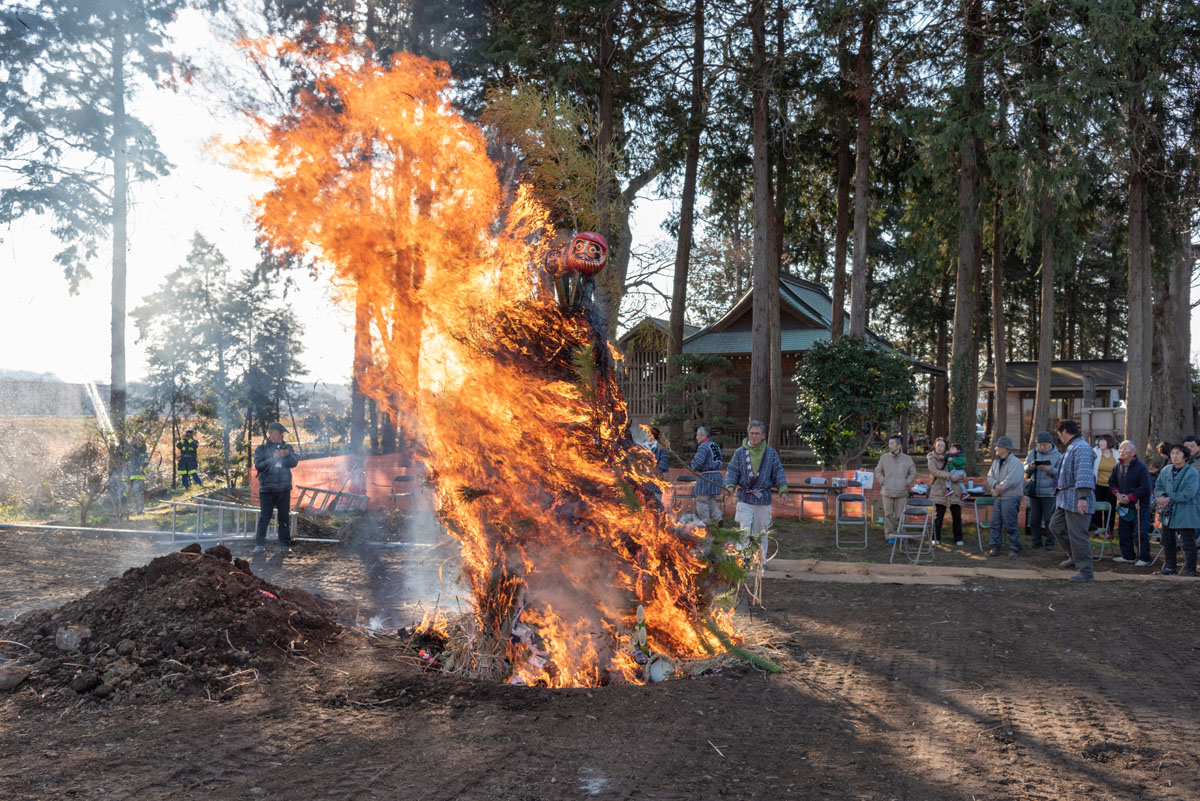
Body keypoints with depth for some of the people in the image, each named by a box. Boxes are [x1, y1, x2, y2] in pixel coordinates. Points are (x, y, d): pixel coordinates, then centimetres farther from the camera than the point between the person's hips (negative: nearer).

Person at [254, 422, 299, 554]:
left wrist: (287, 455, -21)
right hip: (267, 489, -3)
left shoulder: (287, 447, 11)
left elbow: (294, 463, -1)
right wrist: (273, 458, -21)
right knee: (264, 517, -3)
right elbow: (258, 465, -10)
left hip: (284, 489, 3)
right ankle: (259, 545, 2)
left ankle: (285, 544, 10)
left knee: (285, 518, 4)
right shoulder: (261, 449, 3)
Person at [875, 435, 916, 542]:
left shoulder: (907, 459, 3)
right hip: (887, 492, 0)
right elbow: (878, 472, 13)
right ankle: (889, 535, 8)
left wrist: (906, 483, -2)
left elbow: (913, 473, 10)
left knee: (900, 515, 2)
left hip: (901, 492, 0)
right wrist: (883, 482, 0)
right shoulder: (884, 458, 4)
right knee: (888, 514, -1)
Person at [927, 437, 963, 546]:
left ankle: (958, 539, 13)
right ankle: (936, 538, 11)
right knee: (938, 515, -3)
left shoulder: (949, 457, 11)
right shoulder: (932, 459, 0)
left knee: (957, 516, 2)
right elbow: (934, 471, -17)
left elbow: (963, 463, 21)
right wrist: (950, 475, -24)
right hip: (939, 491, -3)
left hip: (953, 490, 3)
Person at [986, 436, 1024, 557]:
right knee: (995, 523, 5)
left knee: (1010, 525, -4)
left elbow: (1012, 480, -22)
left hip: (1011, 498, -7)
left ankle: (1015, 548, 6)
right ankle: (994, 547, 10)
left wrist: (999, 489, -13)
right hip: (999, 497, 7)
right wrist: (996, 485, -13)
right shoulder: (996, 461, 13)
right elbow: (990, 476, 9)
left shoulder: (1015, 462, -12)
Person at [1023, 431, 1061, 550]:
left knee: (1049, 520, -2)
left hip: (1049, 492, -3)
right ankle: (1037, 541, 17)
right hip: (1034, 492, 4)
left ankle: (1049, 543, 7)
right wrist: (1030, 466, -15)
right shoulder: (1032, 454, 7)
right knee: (1034, 519, 7)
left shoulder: (1057, 455, -3)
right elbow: (1025, 470, 7)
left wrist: (1049, 469, -24)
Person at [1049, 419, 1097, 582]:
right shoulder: (1071, 448, 19)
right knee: (1055, 526, 18)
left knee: (1077, 535, -8)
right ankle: (1074, 557, 30)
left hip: (1077, 500, -11)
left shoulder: (1081, 448, -16)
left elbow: (1084, 474, -27)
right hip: (1066, 499, 11)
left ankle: (1086, 572, -2)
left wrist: (1082, 497, -34)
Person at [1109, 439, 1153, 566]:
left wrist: (1130, 497, -16)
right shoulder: (1118, 466, 6)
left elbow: (1146, 488, -17)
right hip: (1123, 506, 7)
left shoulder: (1141, 467, -14)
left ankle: (1143, 558, 3)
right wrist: (1117, 494, -3)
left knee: (1141, 532, -6)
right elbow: (1112, 482, 16)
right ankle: (1128, 556, 23)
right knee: (1123, 532, 12)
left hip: (1140, 506, -7)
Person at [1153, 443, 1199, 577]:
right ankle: (1168, 567, 29)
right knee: (1167, 542, 16)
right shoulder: (1165, 470, 7)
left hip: (1185, 515, -6)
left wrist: (1168, 499, -19)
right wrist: (1161, 496, -11)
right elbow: (1158, 486, 12)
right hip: (1168, 513, 6)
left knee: (1188, 543, -1)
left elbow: (1187, 494, -19)